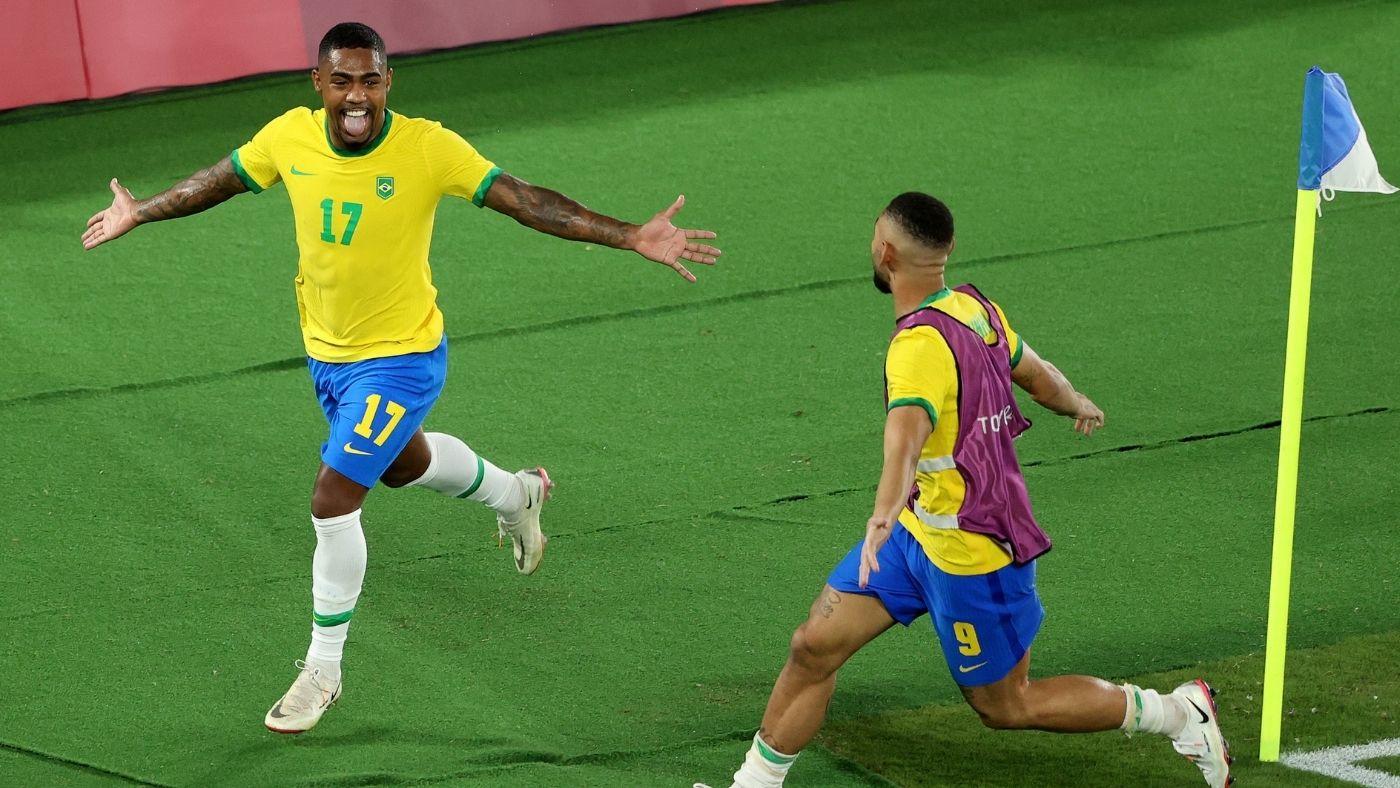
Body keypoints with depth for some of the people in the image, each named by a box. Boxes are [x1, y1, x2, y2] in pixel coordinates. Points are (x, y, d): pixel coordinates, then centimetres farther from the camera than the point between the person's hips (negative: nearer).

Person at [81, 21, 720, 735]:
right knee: (404, 464, 29)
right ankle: (515, 494, 62)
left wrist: (632, 237, -32)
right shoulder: (289, 138, -14)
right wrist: (138, 215, 18)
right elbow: (220, 181, 7)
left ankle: (322, 670, 8)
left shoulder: (427, 148, -25)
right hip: (325, 350, 6)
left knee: (332, 501, -11)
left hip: (401, 357, -6)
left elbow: (525, 201, -25)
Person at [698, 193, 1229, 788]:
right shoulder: (975, 307, -3)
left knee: (1004, 706, 8)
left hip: (971, 552, -9)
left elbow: (905, 436, -48)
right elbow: (1038, 376, 14)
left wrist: (884, 516, -66)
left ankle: (1179, 713, 20)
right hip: (920, 529, 9)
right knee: (815, 644, 4)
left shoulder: (921, 344, -29)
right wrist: (1078, 405, 37)